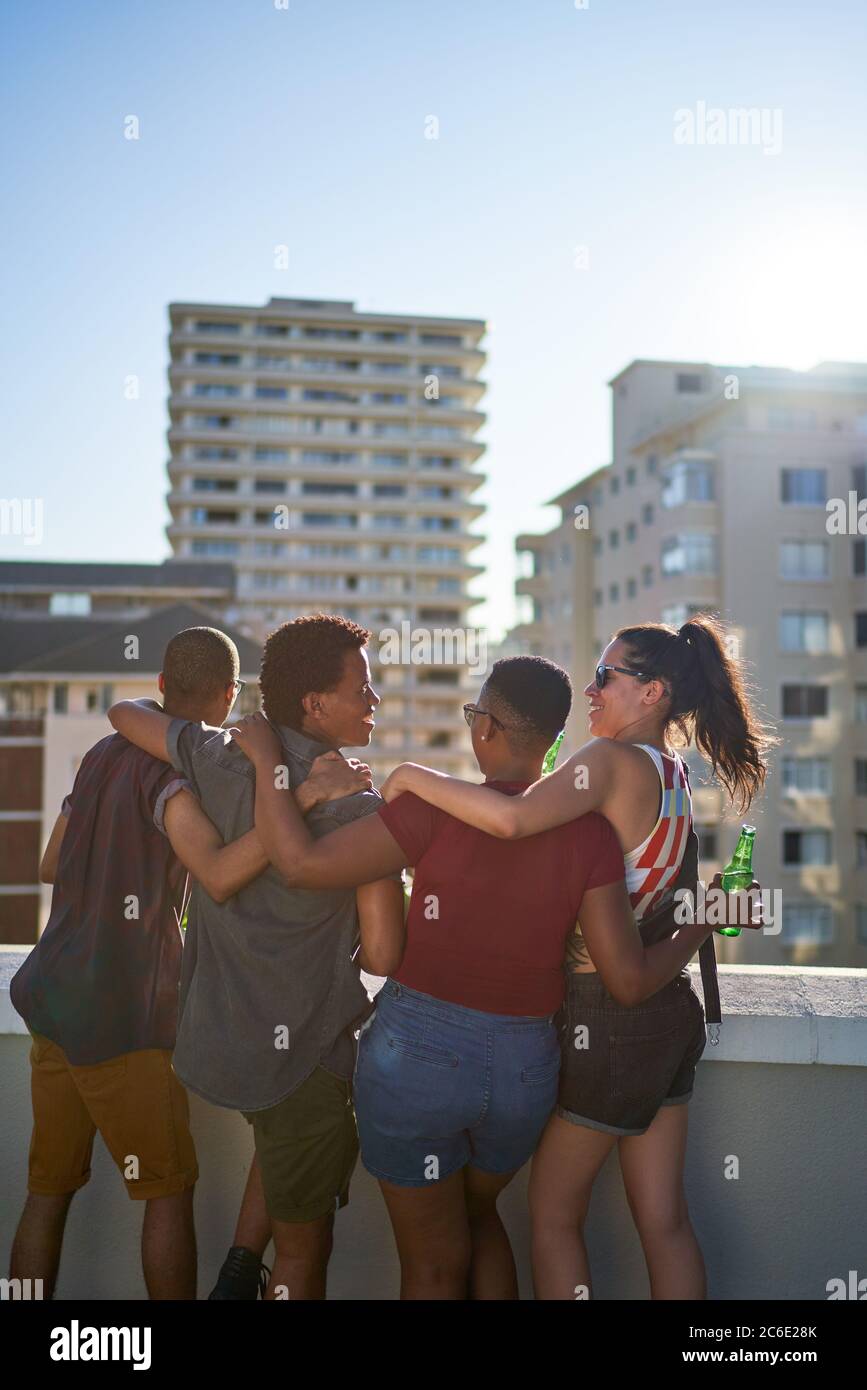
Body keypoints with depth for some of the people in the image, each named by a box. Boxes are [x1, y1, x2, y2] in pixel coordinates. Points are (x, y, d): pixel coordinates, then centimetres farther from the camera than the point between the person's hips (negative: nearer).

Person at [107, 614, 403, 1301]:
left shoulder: (220, 759, -4)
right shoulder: (362, 810, -18)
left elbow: (123, 712, 13)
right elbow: (383, 956, -18)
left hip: (212, 1037, 6)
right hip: (301, 1056, -6)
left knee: (282, 1137, 36)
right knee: (305, 1250, 14)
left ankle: (240, 1270, 26)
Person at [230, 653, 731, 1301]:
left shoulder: (440, 806, -17)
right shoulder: (589, 833, -8)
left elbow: (301, 861, -18)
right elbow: (630, 980, -9)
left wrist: (265, 755, -5)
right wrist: (699, 927, 9)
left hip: (416, 1054, -3)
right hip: (525, 1068, 3)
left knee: (435, 1262, 17)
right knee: (478, 1213, 33)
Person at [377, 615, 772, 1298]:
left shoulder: (614, 761, -18)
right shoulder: (674, 773, 9)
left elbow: (512, 818, -36)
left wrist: (415, 775, -25)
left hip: (610, 1017, -8)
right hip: (669, 1008, 8)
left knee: (553, 1214, 9)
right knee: (665, 1221, 14)